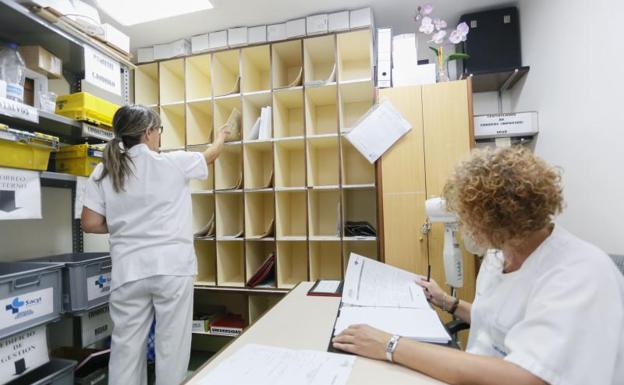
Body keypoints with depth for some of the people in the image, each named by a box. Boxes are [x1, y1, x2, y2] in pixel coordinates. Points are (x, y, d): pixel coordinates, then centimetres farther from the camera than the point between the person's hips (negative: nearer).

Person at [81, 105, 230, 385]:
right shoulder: (174, 163, -4)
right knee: (171, 346, 9)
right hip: (172, 268, -3)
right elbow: (211, 154, 14)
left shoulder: (103, 172, 3)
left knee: (126, 347, 14)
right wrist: (221, 135, 34)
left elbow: (90, 224, 3)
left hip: (128, 271, 3)